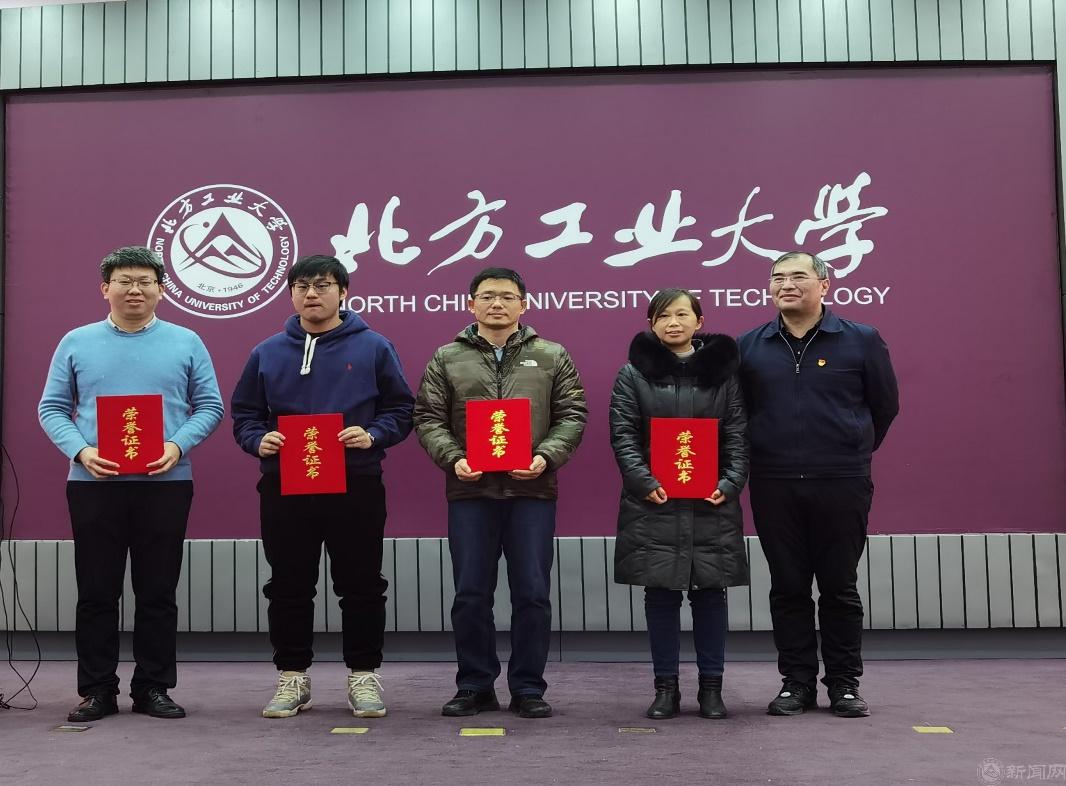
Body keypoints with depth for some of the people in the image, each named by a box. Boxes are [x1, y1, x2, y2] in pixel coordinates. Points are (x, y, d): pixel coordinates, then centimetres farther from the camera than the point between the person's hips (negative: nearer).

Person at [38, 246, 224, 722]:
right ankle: (96, 690, 17)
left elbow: (209, 406, 5)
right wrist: (80, 451, -10)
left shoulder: (186, 343, 6)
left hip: (165, 483, 0)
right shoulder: (76, 343, 8)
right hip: (93, 483, 1)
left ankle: (153, 687, 17)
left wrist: (177, 445, -12)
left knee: (158, 592, 6)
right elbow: (52, 409, 8)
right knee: (96, 592, 6)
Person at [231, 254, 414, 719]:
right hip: (284, 488, 2)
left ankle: (363, 676, 18)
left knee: (360, 587, 5)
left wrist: (372, 435, -14)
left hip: (356, 486, -2)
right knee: (289, 588, 9)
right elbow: (243, 414, 12)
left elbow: (400, 409, 4)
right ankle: (292, 677, 22)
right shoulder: (268, 353, 9)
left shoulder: (373, 348, 3)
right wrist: (258, 440, -8)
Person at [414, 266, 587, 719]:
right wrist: (452, 458, -11)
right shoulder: (447, 359, 9)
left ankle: (528, 688, 16)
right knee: (471, 594, 6)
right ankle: (475, 686, 19)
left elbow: (572, 415, 5)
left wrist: (546, 456, -11)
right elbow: (428, 419, 6)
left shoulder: (551, 357, 9)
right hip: (469, 492, 1)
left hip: (532, 491, 0)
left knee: (532, 593, 3)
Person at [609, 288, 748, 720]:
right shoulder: (633, 373, 5)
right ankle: (666, 688, 15)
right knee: (660, 593, 4)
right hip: (653, 502, -1)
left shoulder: (722, 370, 8)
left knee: (710, 591, 6)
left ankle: (711, 687, 17)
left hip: (712, 503, 1)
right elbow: (622, 434, -1)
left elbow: (738, 434, 5)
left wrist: (730, 483, -8)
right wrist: (645, 482, -14)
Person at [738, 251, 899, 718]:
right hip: (773, 486, 2)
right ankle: (797, 682, 17)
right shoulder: (748, 346, 6)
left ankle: (844, 684, 17)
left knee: (839, 587, 6)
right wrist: (769, 454, 12)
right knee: (788, 587, 7)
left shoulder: (861, 340, 1)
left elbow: (885, 405, 10)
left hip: (842, 486, -1)